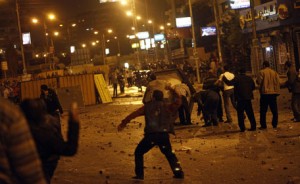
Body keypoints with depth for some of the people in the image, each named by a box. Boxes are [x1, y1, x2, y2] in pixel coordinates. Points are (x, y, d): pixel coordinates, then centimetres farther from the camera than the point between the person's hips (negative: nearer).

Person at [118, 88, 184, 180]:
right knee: (169, 154, 23)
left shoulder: (147, 106, 12)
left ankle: (139, 174, 6)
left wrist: (123, 123, 12)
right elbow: (178, 100, 25)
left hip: (150, 135, -2)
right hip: (164, 135, 2)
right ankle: (178, 172, 12)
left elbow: (133, 114, 10)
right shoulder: (167, 106, 13)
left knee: (138, 153, 15)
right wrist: (172, 91, 35)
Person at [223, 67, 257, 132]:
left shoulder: (237, 78, -8)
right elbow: (253, 87, 13)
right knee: (250, 113, 11)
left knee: (240, 113, 1)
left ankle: (242, 127, -3)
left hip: (240, 98, -4)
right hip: (248, 98, 4)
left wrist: (224, 78, 4)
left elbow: (229, 83, -12)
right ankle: (253, 126, 10)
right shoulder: (249, 78, 7)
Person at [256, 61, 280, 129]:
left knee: (263, 111, 2)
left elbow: (258, 82, -10)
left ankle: (263, 125, 0)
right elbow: (278, 83, 4)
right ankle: (275, 124, 11)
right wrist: (277, 91, 12)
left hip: (265, 93, -3)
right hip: (273, 93, 3)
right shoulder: (274, 72, 6)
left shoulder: (261, 72, -6)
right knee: (274, 110, 11)